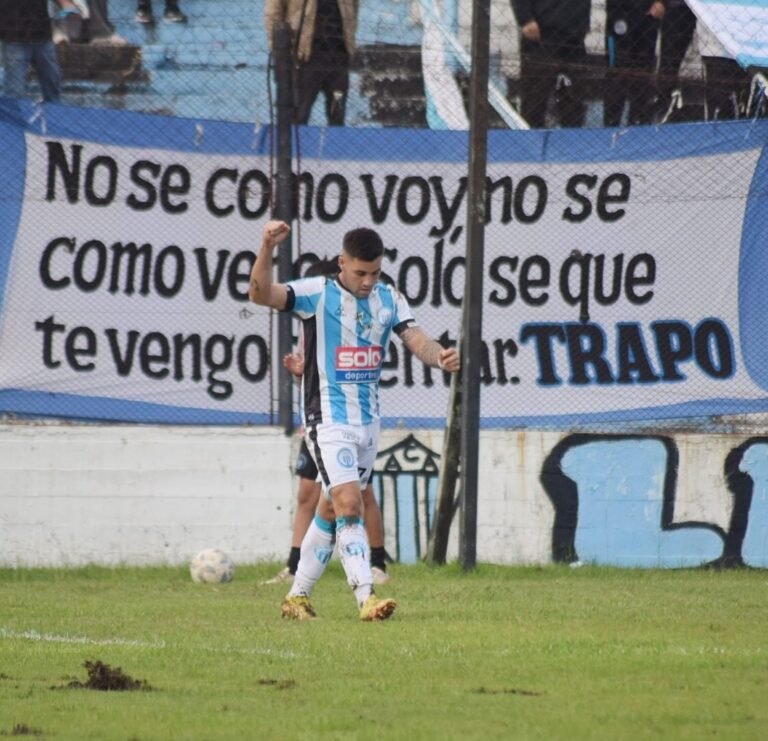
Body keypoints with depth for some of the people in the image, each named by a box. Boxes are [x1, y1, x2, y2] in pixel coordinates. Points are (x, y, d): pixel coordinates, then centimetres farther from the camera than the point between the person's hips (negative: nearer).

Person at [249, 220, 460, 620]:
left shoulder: (389, 299, 6)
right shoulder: (316, 294, -11)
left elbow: (415, 339, -4)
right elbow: (260, 294, -23)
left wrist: (440, 356, -27)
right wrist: (267, 249, -40)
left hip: (368, 420, 6)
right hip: (328, 420, -6)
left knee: (330, 511, 13)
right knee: (349, 505, -18)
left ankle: (297, 597, 24)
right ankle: (367, 599, -22)